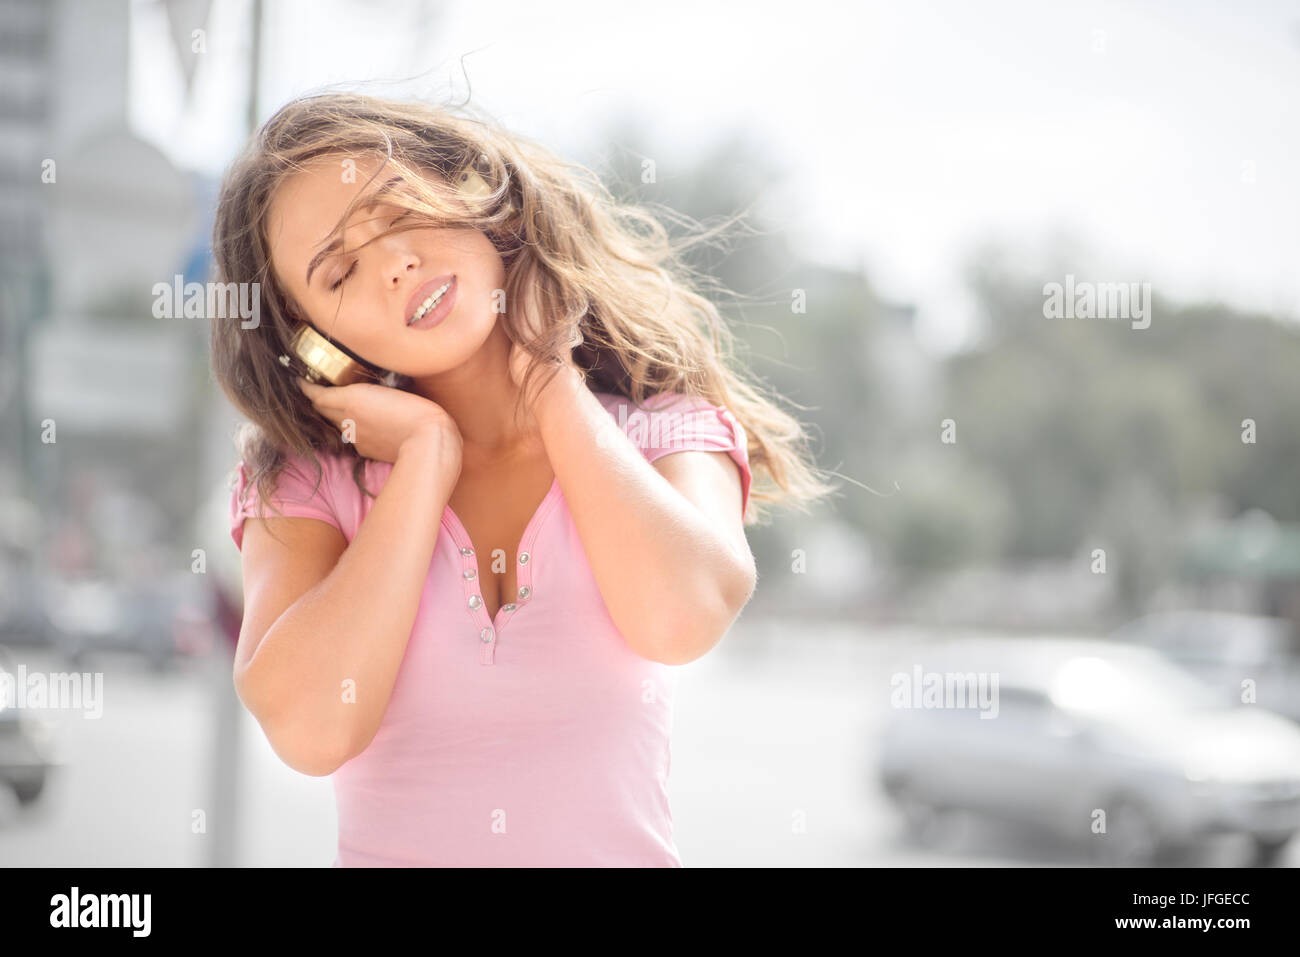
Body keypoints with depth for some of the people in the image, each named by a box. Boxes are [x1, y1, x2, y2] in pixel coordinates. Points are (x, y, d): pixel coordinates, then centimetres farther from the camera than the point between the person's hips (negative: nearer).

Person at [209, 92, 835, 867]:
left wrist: (551, 383, -3)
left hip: (622, 847, 0)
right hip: (389, 846, 1)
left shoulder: (665, 431, 3)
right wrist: (429, 452, -5)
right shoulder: (305, 479, 4)